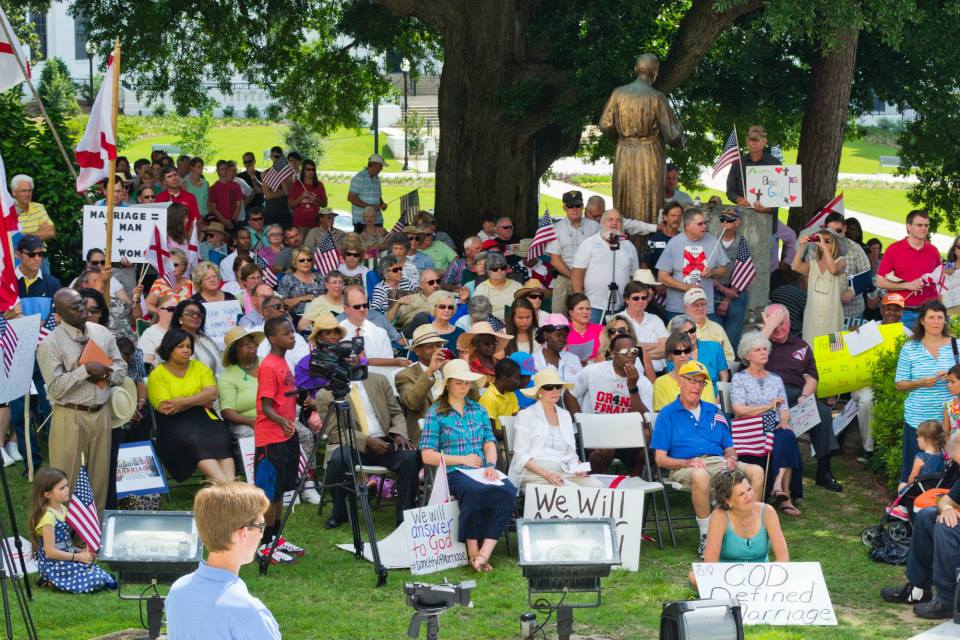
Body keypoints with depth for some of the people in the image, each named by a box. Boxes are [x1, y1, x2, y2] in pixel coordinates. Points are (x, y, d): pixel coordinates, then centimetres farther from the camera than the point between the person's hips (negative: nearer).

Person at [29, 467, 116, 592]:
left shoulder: (62, 509, 8)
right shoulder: (48, 517, -20)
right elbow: (51, 552, -21)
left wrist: (80, 551, 2)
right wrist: (78, 557, -16)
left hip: (65, 558, 9)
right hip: (52, 565, -9)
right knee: (97, 580, -17)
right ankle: (53, 581, -5)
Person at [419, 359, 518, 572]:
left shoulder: (479, 410, 21)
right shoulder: (435, 414, 6)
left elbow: (490, 443, 16)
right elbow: (427, 456, -1)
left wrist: (491, 465, -6)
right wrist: (463, 459, -8)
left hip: (481, 471, 4)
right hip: (453, 473, -4)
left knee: (508, 491, -30)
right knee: (474, 491, -39)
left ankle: (485, 552, -34)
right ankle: (472, 551, -28)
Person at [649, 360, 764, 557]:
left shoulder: (713, 412, 24)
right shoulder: (668, 414, 9)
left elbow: (729, 448, 23)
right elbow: (661, 459, 2)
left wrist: (731, 458, -2)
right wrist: (687, 462, -16)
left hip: (718, 462, 5)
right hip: (685, 466, -5)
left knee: (756, 471, -23)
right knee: (700, 475, -42)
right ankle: (706, 538, -32)